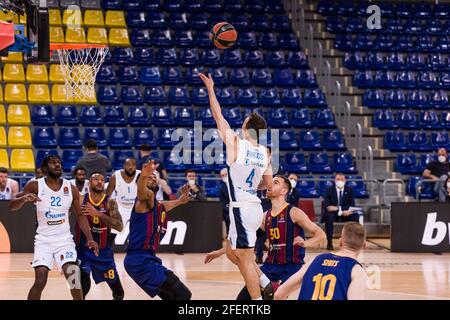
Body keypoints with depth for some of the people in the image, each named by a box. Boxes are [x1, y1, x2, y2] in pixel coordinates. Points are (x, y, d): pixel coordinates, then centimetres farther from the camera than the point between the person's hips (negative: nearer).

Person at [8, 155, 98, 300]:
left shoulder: (71, 188, 1)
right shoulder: (35, 186, -5)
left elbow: (80, 215, 8)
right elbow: (12, 206, -7)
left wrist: (89, 238, -5)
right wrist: (24, 198, -29)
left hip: (64, 239, 1)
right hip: (43, 240, -1)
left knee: (73, 278, -15)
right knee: (40, 281, -13)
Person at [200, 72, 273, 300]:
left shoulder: (235, 143, -12)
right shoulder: (265, 153, 5)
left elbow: (218, 117, -3)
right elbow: (268, 185, 11)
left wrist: (210, 89, 7)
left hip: (241, 209, -7)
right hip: (254, 206, 7)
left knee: (245, 260, -3)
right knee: (232, 253, 21)